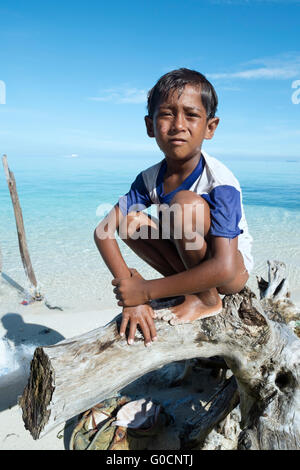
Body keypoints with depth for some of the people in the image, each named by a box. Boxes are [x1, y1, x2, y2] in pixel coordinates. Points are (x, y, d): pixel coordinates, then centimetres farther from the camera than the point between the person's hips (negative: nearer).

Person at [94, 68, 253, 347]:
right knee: (132, 222, -16)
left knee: (185, 202, -31)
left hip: (235, 273, -5)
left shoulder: (220, 183, -27)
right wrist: (129, 290, -27)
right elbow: (104, 230, -14)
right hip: (189, 261, 5)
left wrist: (146, 291, -31)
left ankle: (208, 300, -12)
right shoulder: (150, 178, -10)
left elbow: (224, 269, -35)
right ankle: (191, 289, -6)